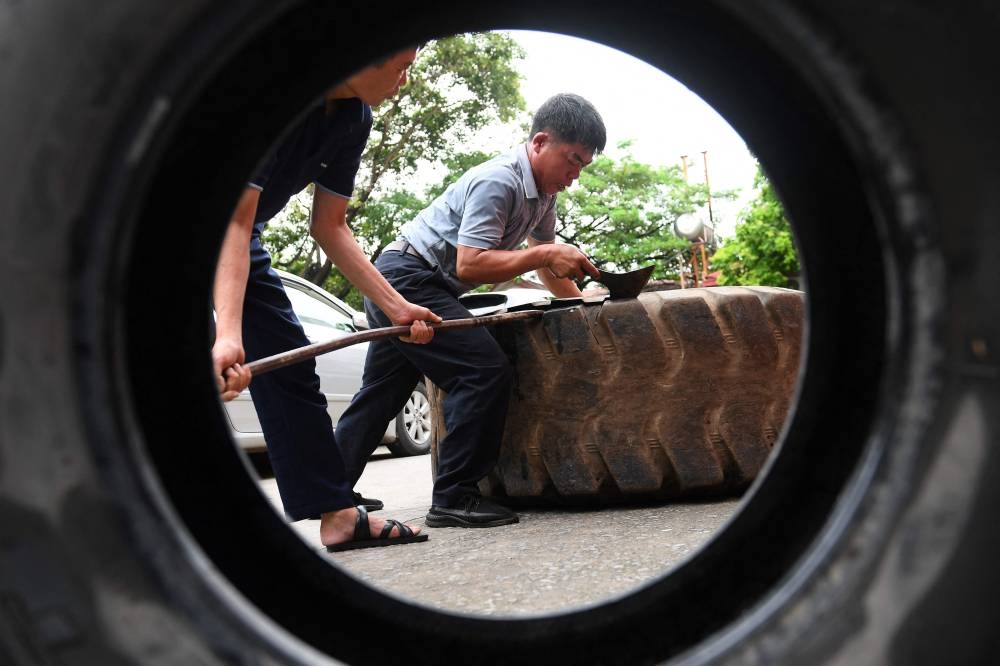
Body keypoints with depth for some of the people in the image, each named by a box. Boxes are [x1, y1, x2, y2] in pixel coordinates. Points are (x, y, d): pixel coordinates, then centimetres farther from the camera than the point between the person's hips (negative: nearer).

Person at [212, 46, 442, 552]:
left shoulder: (353, 120, -5)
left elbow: (328, 227, 2)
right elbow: (234, 220, -36)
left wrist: (395, 307, -2)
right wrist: (228, 334, -46)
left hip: (236, 238, 8)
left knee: (290, 361, 6)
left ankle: (337, 513, 11)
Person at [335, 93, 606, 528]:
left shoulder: (543, 191, 8)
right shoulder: (497, 181, -22)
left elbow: (544, 257, 21)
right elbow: (470, 265, -28)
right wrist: (546, 254, -28)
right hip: (407, 278, -10)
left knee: (380, 394, 16)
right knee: (486, 371, -18)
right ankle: (453, 498, -13)